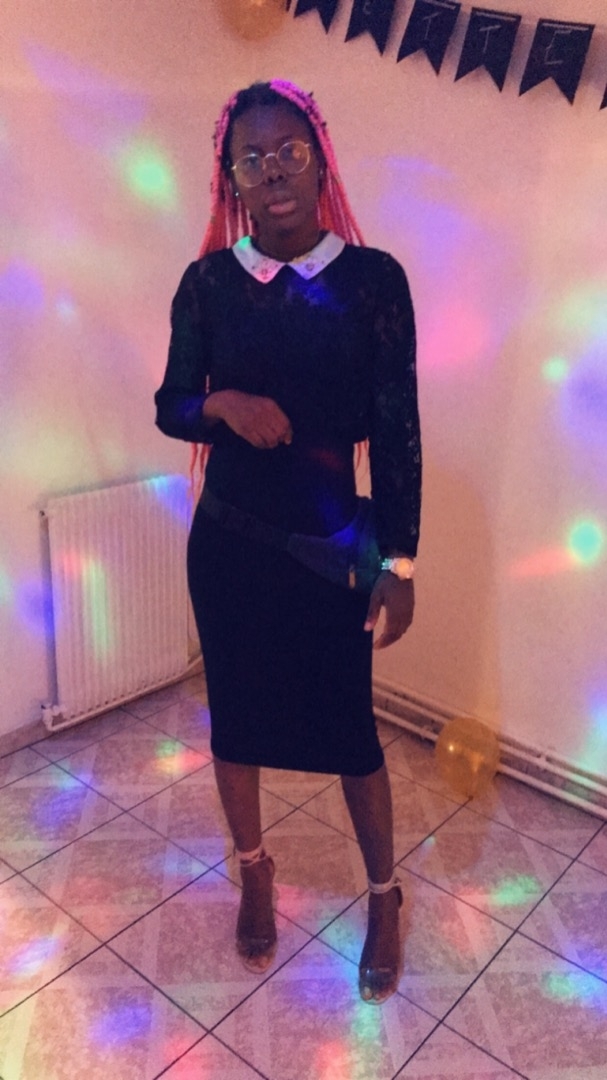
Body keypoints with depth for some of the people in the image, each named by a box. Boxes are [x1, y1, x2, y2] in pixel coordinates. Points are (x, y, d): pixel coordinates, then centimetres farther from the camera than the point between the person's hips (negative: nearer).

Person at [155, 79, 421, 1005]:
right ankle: (254, 872, 43)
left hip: (332, 545, -2)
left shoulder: (372, 277, -7)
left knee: (349, 728, 8)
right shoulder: (209, 282, -2)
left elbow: (397, 431, -6)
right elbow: (170, 406, 6)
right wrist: (225, 405, -17)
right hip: (228, 543, 2)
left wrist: (399, 564, -7)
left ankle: (384, 897, 35)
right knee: (235, 715, 15)